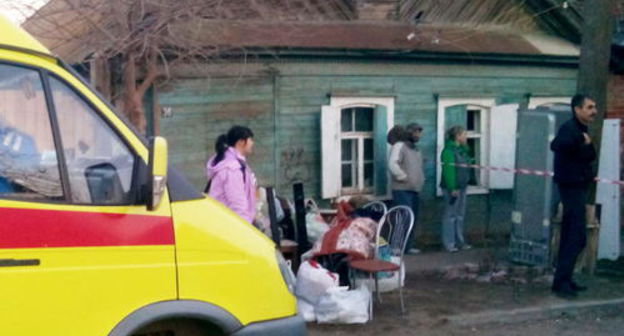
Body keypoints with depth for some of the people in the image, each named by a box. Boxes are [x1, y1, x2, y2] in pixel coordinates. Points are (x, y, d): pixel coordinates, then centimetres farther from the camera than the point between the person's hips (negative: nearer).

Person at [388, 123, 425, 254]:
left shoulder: (416, 149, 20)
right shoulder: (399, 146, -8)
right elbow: (392, 164, -22)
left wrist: (420, 180, 17)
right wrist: (403, 177, -17)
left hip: (415, 190, 9)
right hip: (402, 190, -9)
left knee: (413, 219, 9)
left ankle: (408, 246, 16)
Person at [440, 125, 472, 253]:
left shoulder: (463, 149, 13)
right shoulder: (448, 150, -16)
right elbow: (448, 170, -22)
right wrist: (452, 188, -25)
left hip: (462, 186, 10)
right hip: (452, 188, -9)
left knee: (460, 215, 15)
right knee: (450, 215, -3)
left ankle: (459, 241, 24)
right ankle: (449, 243, 3)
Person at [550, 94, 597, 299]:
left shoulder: (580, 130, 15)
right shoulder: (570, 128, -17)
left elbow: (590, 157, 15)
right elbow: (555, 145, -39)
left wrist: (587, 145, -1)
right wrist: (582, 142, -45)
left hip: (578, 186, 10)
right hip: (571, 187, -10)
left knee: (570, 236, 14)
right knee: (577, 237, -11)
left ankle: (563, 280, 21)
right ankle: (561, 282, -9)